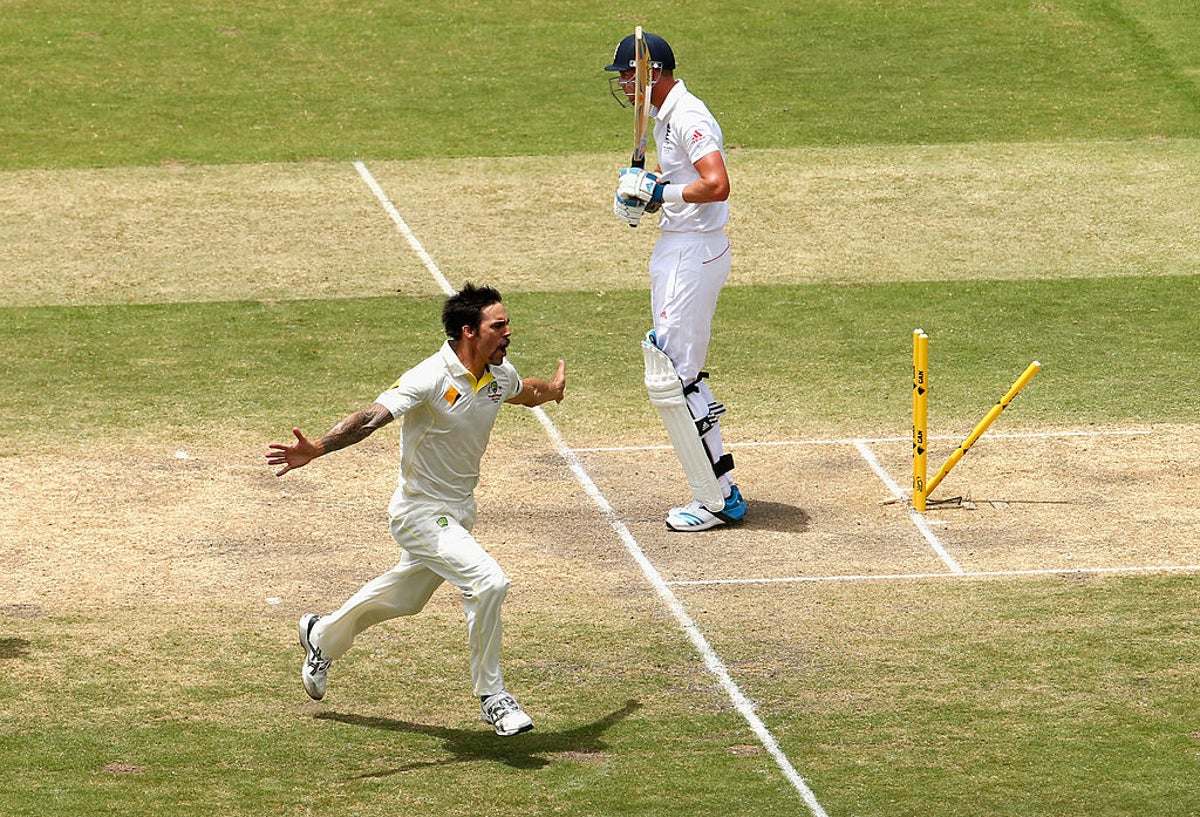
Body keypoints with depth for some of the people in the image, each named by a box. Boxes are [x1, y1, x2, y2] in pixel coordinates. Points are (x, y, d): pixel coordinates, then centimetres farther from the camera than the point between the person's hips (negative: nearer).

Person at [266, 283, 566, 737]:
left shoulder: (500, 375, -3)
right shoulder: (431, 379, -26)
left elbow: (526, 392, 24)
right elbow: (372, 417, -38)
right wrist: (317, 448, -52)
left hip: (460, 511, 8)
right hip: (421, 512, -8)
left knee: (404, 596, 25)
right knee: (488, 581, -24)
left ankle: (323, 636, 51)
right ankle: (491, 696, -8)